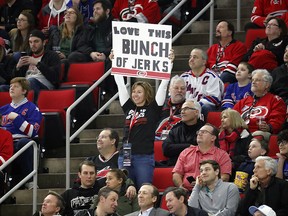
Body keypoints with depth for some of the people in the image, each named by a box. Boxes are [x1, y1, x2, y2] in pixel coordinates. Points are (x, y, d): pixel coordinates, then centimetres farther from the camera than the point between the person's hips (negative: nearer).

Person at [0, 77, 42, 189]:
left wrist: (17, 118, -7)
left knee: (23, 142, -41)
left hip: (22, 143, -3)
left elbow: (32, 132, -4)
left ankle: (29, 180, -31)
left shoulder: (32, 109, 9)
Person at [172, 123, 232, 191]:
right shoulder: (186, 152, 24)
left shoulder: (222, 155, 12)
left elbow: (224, 178, -1)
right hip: (187, 191, 4)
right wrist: (181, 186, -4)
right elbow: (177, 174, 18)